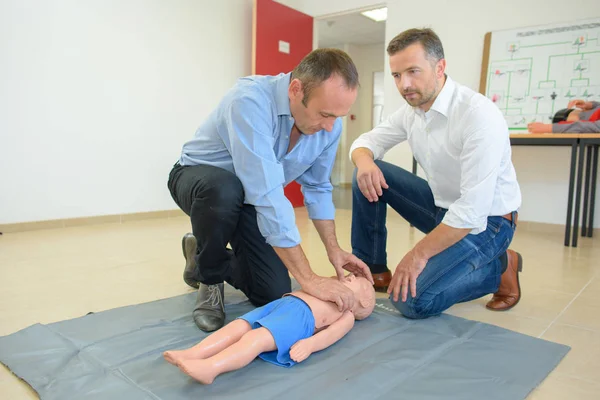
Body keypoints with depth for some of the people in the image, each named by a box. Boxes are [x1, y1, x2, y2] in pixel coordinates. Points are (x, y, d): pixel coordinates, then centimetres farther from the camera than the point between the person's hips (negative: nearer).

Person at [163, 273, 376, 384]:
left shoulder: (347, 315, 17)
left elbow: (331, 333, -3)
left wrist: (310, 343, -19)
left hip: (300, 315, -7)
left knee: (257, 338, -31)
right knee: (238, 326, -16)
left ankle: (210, 367, -48)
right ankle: (193, 353, -30)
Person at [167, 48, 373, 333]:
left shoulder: (329, 125, -16)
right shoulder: (251, 100, -37)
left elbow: (317, 188, -1)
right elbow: (266, 196, -43)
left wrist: (333, 249, -7)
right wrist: (308, 278, -40)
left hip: (251, 199, 5)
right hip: (200, 178, -4)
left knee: (273, 294, -5)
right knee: (223, 189, -41)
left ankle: (203, 257, 24)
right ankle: (209, 276, -9)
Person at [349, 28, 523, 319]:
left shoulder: (479, 115, -27)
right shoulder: (411, 110, -3)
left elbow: (474, 209, -30)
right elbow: (366, 141, 5)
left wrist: (419, 254, -25)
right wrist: (364, 161, -20)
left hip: (485, 221, -7)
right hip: (442, 206, 7)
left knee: (412, 301, -22)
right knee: (370, 172, -8)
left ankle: (500, 266, 2)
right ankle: (372, 270, 3)